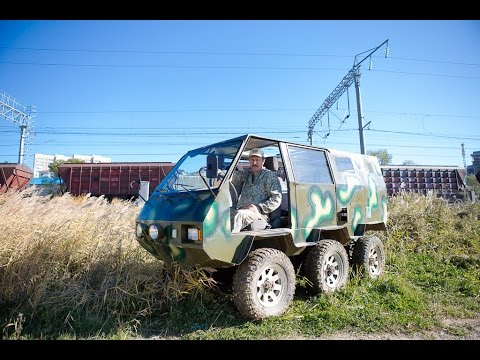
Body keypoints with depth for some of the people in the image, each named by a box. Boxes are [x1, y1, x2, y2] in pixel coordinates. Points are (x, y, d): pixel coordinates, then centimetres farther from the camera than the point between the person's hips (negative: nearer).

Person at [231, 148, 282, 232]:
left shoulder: (270, 176, 7)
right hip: (241, 212, 5)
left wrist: (259, 208, -13)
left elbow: (276, 200, -2)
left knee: (240, 214, -36)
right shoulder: (246, 175, 24)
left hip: (260, 215, -5)